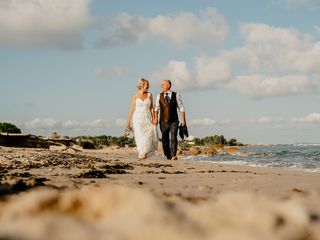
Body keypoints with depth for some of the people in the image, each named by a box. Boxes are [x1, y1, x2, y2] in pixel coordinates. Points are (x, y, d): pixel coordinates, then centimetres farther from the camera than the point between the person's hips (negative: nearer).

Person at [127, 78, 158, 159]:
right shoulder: (135, 95, -1)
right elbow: (132, 109, 2)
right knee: (140, 138, -8)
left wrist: (153, 119, -8)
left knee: (152, 136, -12)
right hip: (138, 119, -2)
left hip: (147, 119, 2)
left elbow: (152, 108, 4)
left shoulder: (150, 95, 5)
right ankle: (141, 155, 6)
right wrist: (128, 121, 0)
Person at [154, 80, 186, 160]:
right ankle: (168, 157, 19)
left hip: (174, 122, -2)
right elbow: (156, 108, -1)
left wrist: (183, 120, -5)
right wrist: (155, 118, -15)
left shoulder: (176, 95, 0)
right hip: (163, 122, 2)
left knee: (173, 138, -16)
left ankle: (173, 156, -21)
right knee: (165, 140, 6)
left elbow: (181, 108, 1)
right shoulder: (159, 96, 3)